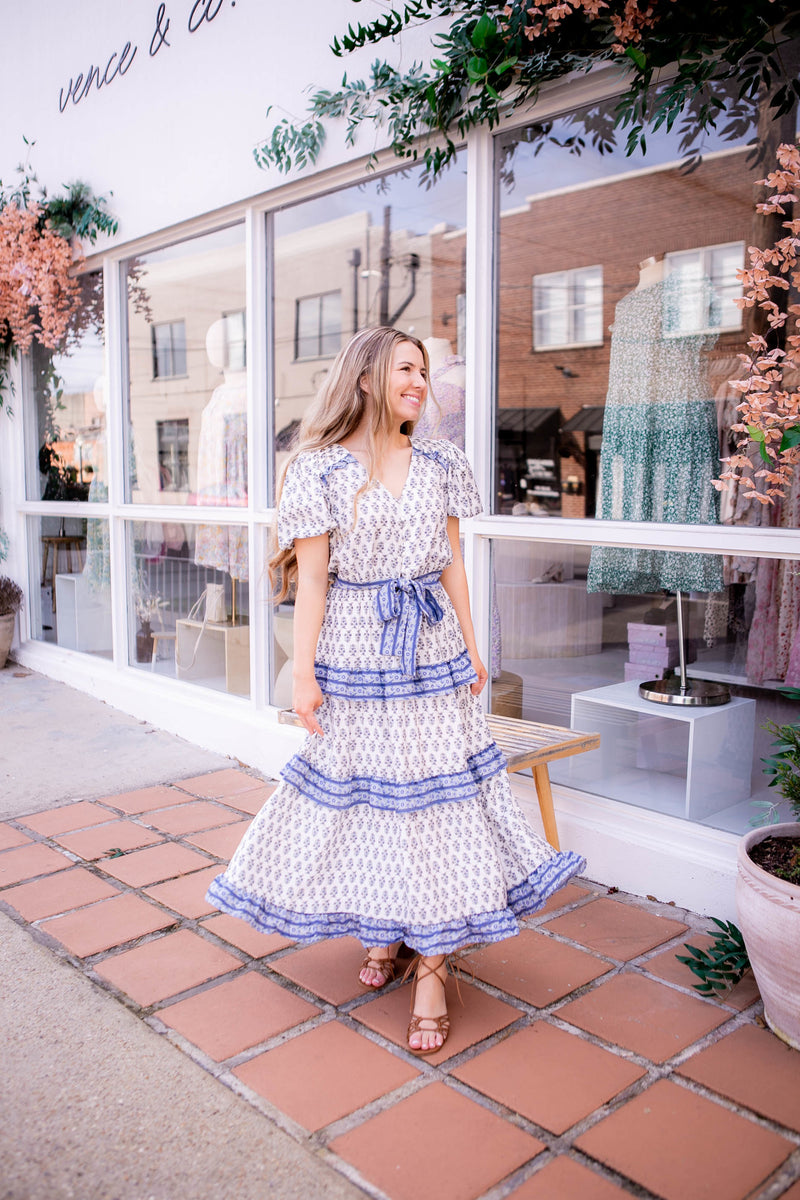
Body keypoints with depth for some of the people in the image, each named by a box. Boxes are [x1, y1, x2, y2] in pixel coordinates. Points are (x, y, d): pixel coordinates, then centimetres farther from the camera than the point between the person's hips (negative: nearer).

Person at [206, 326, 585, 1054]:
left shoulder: (439, 465, 7)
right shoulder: (320, 469, -4)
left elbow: (453, 564, 10)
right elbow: (311, 578, -6)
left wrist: (472, 649, 9)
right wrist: (304, 674, -8)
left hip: (431, 652, 3)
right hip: (354, 656, -2)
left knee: (435, 790, 3)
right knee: (364, 792, 9)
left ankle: (432, 964, 14)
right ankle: (383, 932, 33)